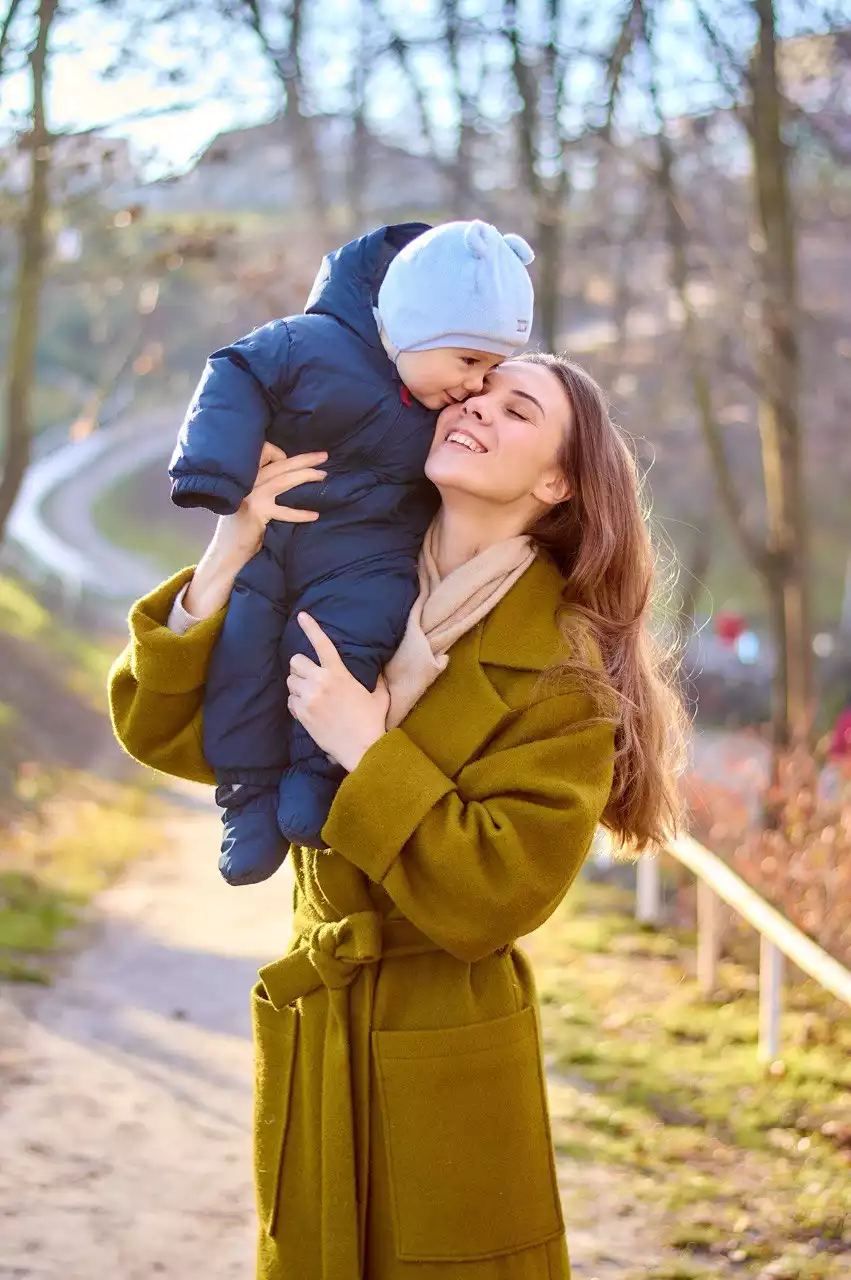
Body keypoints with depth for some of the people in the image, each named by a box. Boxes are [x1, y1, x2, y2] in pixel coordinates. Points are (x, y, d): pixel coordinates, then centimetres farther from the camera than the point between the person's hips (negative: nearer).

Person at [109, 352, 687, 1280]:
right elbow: (162, 731, -3)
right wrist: (228, 557, -14)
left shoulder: (564, 673, -14)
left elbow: (493, 899, -20)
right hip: (312, 1035, 5)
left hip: (448, 1061, -5)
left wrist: (367, 751, -24)